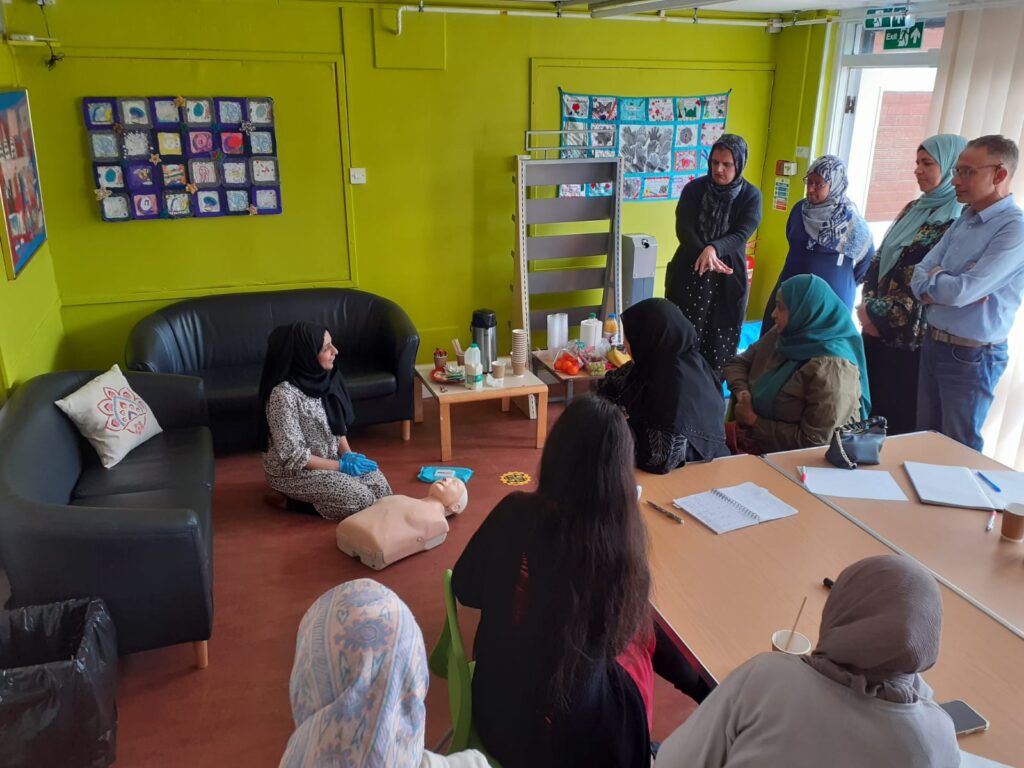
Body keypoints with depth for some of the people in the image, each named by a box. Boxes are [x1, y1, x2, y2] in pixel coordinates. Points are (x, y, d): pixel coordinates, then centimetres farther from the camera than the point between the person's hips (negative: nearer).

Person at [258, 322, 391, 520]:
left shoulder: (323, 377, -5)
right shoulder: (284, 394, -29)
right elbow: (293, 456, -25)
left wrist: (348, 454, -6)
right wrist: (342, 466, -20)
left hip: (329, 456, 7)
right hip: (292, 470, -7)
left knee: (381, 487, -8)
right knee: (360, 499, -19)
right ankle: (290, 500, 2)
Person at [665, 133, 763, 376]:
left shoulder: (751, 195, -3)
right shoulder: (694, 189, -1)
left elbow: (741, 235, -13)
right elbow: (683, 229, -9)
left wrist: (713, 249, -33)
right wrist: (704, 254, -26)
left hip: (728, 277, 0)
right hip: (689, 272, 0)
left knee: (720, 337, 5)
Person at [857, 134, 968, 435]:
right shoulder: (913, 209, 11)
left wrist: (883, 316, -14)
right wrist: (868, 305, -1)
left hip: (909, 335, -7)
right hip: (878, 325, 7)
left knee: (898, 417, 4)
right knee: (869, 405, 15)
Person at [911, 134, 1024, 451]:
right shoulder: (964, 220, 8)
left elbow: (962, 292, -26)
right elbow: (920, 276, 3)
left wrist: (930, 278, -6)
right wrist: (945, 287, -18)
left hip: (970, 357, -7)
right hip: (933, 344, 7)